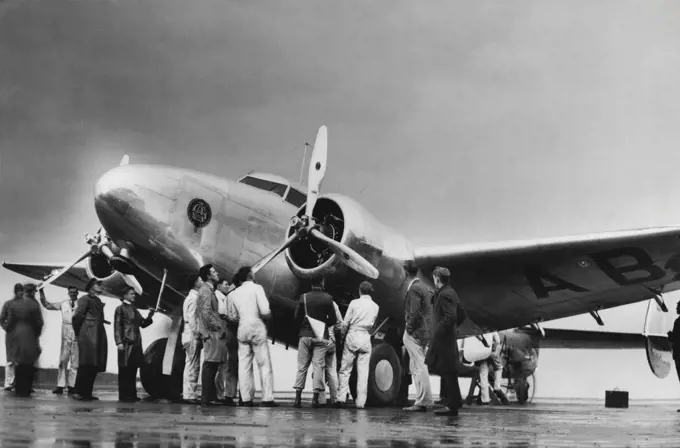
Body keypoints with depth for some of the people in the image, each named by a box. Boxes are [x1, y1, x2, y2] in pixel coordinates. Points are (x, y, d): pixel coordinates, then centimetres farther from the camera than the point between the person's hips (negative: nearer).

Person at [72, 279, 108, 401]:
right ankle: (78, 392, -8)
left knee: (94, 366, 6)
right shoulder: (85, 299, -5)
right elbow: (77, 316, -11)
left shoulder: (98, 301, 20)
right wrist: (78, 333, -4)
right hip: (88, 336, -8)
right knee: (86, 365, -10)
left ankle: (87, 392, 9)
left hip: (98, 337, 8)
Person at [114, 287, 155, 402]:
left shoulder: (134, 309, 20)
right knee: (125, 370, -5)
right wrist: (119, 342, -16)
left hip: (136, 344, 7)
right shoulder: (120, 309, -1)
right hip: (126, 344, -7)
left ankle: (131, 394, 13)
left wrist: (149, 316, 1)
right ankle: (123, 395, -2)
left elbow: (142, 324, 20)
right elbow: (117, 326, -8)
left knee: (133, 369, 8)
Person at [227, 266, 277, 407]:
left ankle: (246, 398, 1)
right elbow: (265, 311, -13)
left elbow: (232, 316, 11)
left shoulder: (234, 293, 10)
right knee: (264, 364, -2)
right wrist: (268, 316, 8)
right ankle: (267, 398, -8)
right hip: (257, 328, -5)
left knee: (244, 365, 5)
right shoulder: (256, 288, -4)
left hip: (242, 329, 5)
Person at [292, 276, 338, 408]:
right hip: (321, 337, -1)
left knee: (302, 366, 6)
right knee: (318, 366, 2)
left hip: (305, 335, 1)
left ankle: (298, 396, 0)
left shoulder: (304, 297, -2)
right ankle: (315, 397, -4)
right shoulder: (328, 298, -4)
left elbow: (296, 318, 0)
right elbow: (333, 320, -2)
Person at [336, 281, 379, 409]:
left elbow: (345, 323, -3)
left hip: (352, 336, -2)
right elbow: (372, 324, 8)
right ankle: (360, 402, 0)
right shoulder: (375, 307, 5)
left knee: (345, 370, 6)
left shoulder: (354, 303, -4)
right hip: (366, 338, 2)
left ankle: (341, 398, -1)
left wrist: (343, 335, 12)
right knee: (363, 372, 3)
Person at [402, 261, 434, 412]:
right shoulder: (424, 288, 16)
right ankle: (424, 400, 19)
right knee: (416, 367, 16)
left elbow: (414, 313, -21)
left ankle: (422, 402, -7)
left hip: (415, 333, -10)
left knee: (419, 367, -8)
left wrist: (409, 329, -12)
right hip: (424, 332, 10)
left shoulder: (414, 289, -14)